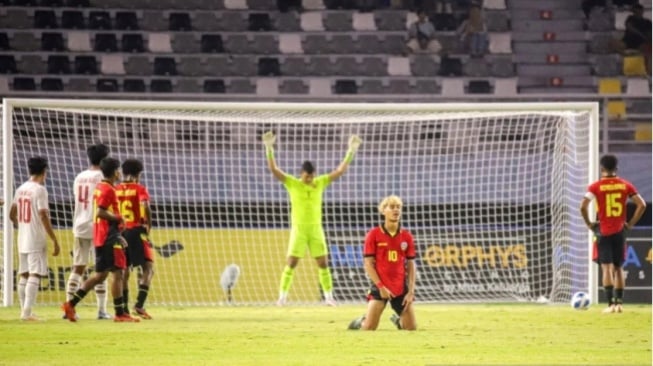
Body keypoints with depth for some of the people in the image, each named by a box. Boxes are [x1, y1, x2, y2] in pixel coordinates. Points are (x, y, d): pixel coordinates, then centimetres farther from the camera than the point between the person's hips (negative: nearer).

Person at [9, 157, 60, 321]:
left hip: (22, 239, 7)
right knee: (35, 275, -8)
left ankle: (24, 311, 16)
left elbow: (12, 215, 18)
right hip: (36, 240, -7)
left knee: (24, 275, 12)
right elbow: (43, 216, -17)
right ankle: (27, 312, -15)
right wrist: (55, 240, -14)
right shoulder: (40, 190, -12)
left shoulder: (20, 189, 10)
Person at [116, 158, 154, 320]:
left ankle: (124, 308, 12)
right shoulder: (140, 189, -3)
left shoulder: (116, 190, 8)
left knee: (124, 270, 14)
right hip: (137, 231, -5)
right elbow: (146, 208, -18)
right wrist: (148, 226, -7)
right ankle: (139, 305, -14)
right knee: (148, 269, 0)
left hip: (121, 232, 5)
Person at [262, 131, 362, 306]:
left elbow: (341, 170, 5)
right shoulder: (292, 184, -4)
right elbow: (273, 169, -12)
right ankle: (282, 296, -1)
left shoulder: (321, 183, 3)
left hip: (316, 229, 2)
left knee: (323, 263, 3)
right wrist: (269, 148, -22)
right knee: (291, 263, -5)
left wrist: (351, 151, -3)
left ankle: (329, 296, 9)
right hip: (298, 229, -2)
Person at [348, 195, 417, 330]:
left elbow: (411, 265, 7)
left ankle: (397, 319, 36)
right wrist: (380, 286, -13)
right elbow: (368, 264, -5)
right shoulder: (374, 235, -4)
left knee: (412, 327, 3)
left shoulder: (407, 236, 5)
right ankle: (360, 322, 25)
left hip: (401, 288, 3)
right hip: (380, 287, -3)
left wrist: (411, 291, -1)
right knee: (369, 328, -10)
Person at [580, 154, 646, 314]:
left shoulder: (596, 186, -6)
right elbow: (641, 205, 0)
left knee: (606, 267, -4)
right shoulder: (625, 185, 3)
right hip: (620, 231, 3)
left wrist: (589, 224, -3)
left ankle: (611, 303, -14)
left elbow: (583, 206, -16)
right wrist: (631, 223, 6)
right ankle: (619, 302, 15)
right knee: (618, 267, 14)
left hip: (604, 232, -3)